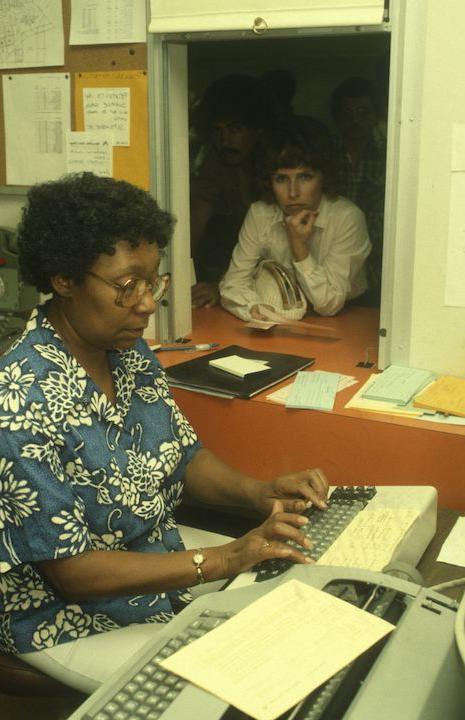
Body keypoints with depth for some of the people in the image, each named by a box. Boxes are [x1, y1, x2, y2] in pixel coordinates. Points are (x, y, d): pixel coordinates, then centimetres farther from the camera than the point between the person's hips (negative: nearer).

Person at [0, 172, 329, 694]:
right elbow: (72, 571, -24)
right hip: (73, 623, -7)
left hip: (165, 562, 7)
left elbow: (184, 454, 8)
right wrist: (224, 559, -27)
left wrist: (258, 491, -11)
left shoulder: (130, 352, -4)